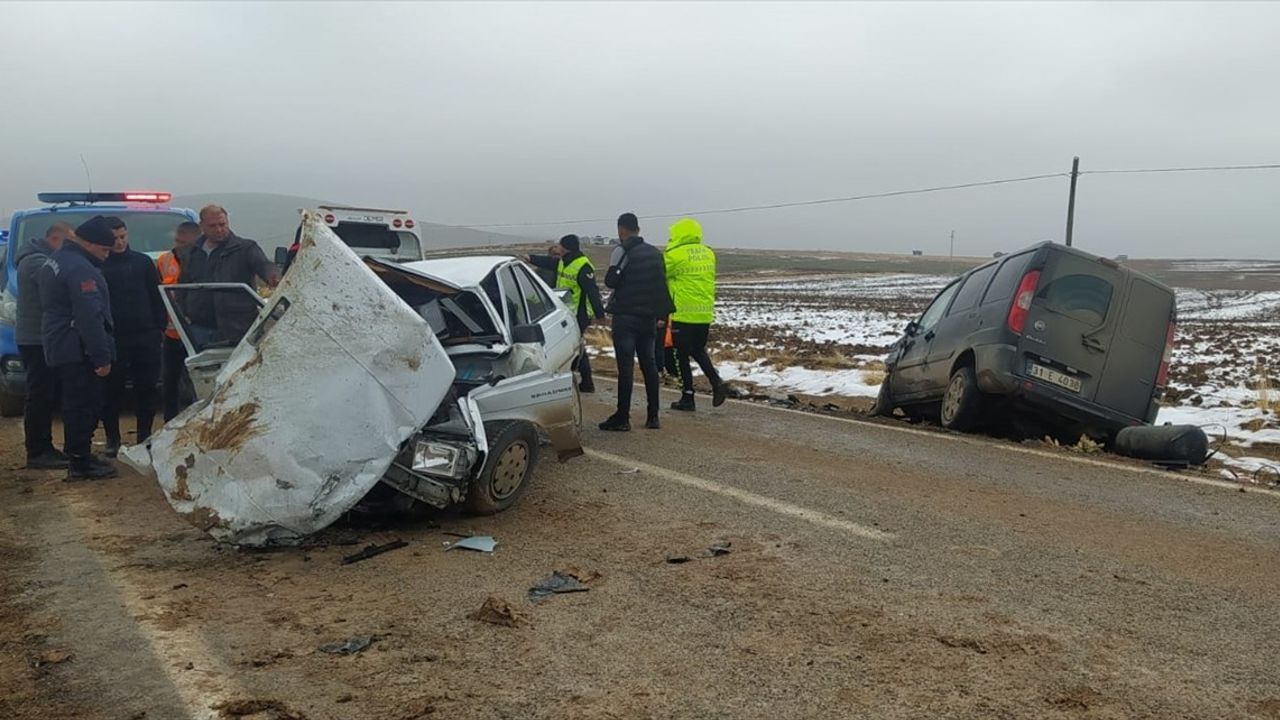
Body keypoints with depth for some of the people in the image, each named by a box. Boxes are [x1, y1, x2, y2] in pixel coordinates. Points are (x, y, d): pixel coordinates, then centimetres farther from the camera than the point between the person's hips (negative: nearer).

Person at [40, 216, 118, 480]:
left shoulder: (55, 260, 15)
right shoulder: (81, 269, -20)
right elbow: (90, 318, -24)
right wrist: (102, 357, -22)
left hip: (59, 347, 10)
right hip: (79, 350, -10)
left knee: (76, 404, 16)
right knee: (85, 405, -5)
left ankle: (79, 458, 24)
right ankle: (81, 462, 0)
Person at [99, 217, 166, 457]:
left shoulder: (142, 262, 8)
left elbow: (157, 296, 9)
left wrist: (159, 327, 2)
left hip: (145, 336, 1)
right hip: (112, 338, -1)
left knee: (146, 390, 5)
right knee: (111, 391, 3)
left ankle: (145, 436, 16)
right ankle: (112, 439, 15)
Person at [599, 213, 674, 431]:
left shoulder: (622, 251, -10)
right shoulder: (655, 253, 12)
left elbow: (611, 280, -14)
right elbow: (661, 283, 13)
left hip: (626, 316, -6)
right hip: (649, 316, 6)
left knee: (626, 366, -6)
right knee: (649, 363, 11)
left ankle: (622, 418, -5)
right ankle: (653, 416, 13)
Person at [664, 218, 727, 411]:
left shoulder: (676, 255, -13)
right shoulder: (709, 254, 8)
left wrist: (668, 250, 8)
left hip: (684, 315, -6)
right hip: (706, 314, 6)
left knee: (682, 356, 5)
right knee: (699, 351, 20)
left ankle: (687, 398, 9)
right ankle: (717, 382, 1)